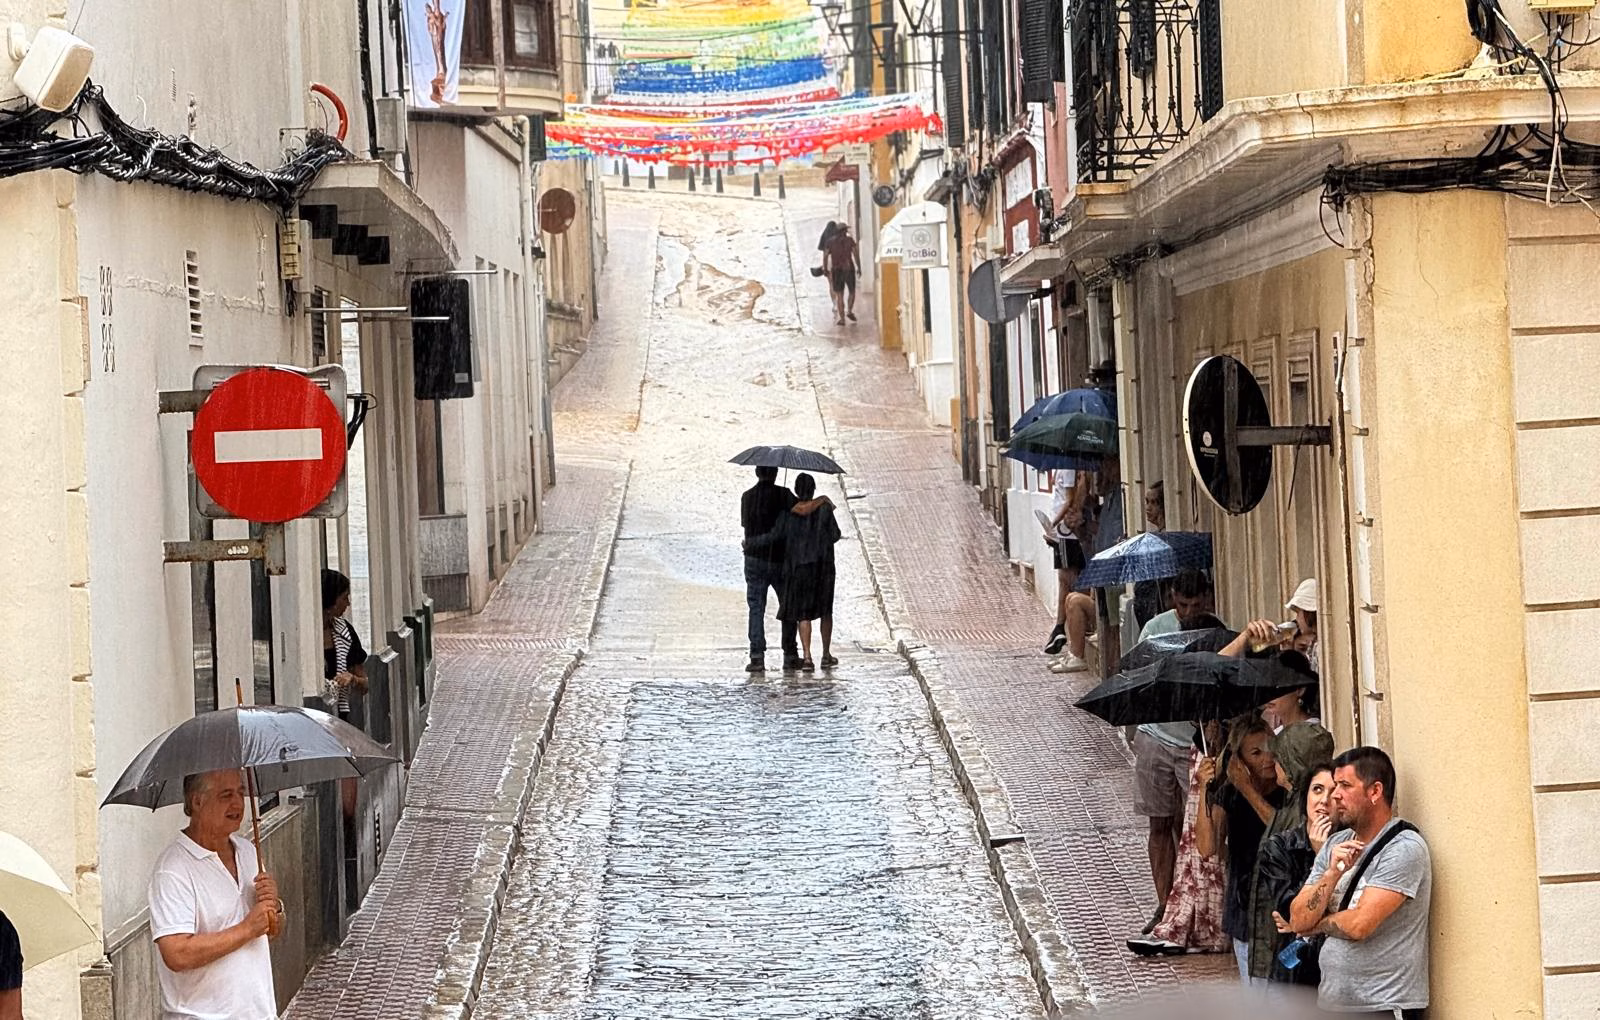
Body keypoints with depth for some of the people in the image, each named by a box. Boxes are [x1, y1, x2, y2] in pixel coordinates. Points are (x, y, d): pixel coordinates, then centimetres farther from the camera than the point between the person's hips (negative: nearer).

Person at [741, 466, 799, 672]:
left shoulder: (747, 496, 5)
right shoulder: (781, 494, -9)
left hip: (754, 559, 2)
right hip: (779, 560, -2)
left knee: (756, 608, 2)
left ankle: (757, 656, -8)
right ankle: (790, 655, 10)